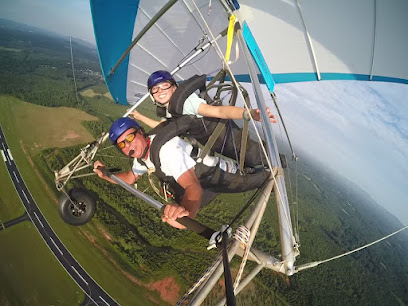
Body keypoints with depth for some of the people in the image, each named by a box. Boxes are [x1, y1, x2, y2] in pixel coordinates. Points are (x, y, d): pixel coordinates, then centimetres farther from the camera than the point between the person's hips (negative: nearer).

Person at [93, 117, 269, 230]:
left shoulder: (165, 147, -36)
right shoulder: (141, 155, -6)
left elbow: (193, 186, -48)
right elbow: (131, 178, 15)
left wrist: (185, 212, -69)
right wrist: (105, 175, -2)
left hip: (220, 173, -8)